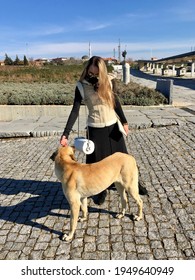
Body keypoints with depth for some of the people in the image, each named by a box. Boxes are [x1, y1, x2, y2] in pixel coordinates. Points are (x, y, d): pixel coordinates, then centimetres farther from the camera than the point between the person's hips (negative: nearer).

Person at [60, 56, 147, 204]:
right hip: (95, 128, -2)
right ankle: (102, 190, 31)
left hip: (113, 125, 2)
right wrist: (66, 134, -21)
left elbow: (115, 102, 6)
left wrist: (124, 121, 4)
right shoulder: (81, 86, -11)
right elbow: (75, 111, -14)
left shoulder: (109, 81, -4)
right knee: (98, 160, 8)